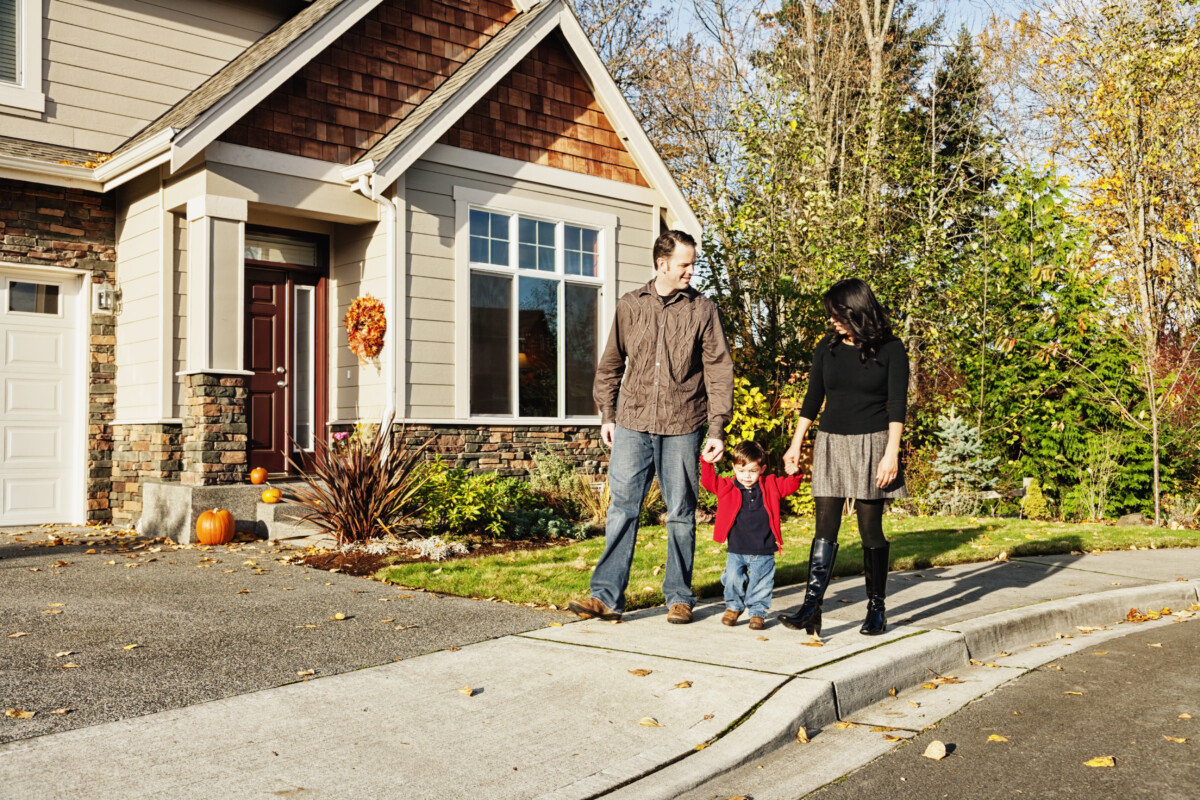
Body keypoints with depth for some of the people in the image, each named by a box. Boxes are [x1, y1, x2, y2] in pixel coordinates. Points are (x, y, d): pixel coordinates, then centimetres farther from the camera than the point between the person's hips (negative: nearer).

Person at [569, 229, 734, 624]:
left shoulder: (703, 309, 2)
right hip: (632, 423, 1)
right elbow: (611, 363, 14)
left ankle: (679, 597, 17)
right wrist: (607, 414, 9)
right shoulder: (630, 306, 6)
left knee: (681, 514, 6)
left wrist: (718, 428, -6)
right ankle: (607, 595, 5)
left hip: (682, 426, -1)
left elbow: (718, 370, 0)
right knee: (622, 507, 0)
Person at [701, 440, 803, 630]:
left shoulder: (771, 486, 4)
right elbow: (708, 481, -3)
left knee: (760, 583, 3)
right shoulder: (727, 487, 2)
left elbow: (790, 485, 5)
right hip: (736, 550, 0)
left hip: (763, 552, 0)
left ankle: (757, 612, 22)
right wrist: (707, 463, -15)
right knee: (733, 579, -7)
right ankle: (733, 606, 19)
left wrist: (795, 473, -13)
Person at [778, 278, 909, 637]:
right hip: (831, 442, 3)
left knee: (870, 529, 2)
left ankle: (877, 608, 15)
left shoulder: (890, 349, -3)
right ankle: (811, 608, -7)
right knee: (825, 527, -3)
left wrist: (891, 453, -14)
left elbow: (897, 404, -7)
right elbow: (813, 398, 14)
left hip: (870, 444, -3)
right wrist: (796, 444, 13)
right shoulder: (828, 348, 8)